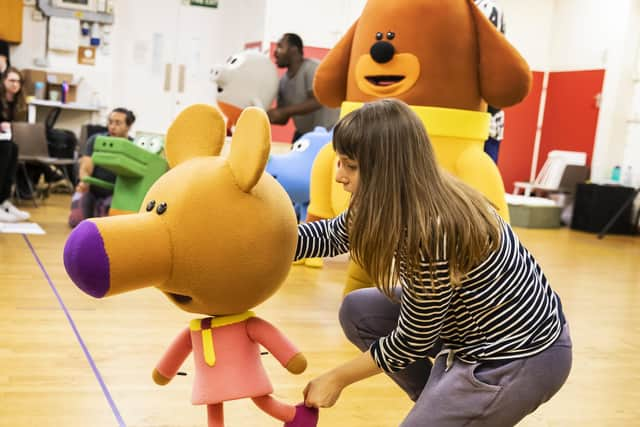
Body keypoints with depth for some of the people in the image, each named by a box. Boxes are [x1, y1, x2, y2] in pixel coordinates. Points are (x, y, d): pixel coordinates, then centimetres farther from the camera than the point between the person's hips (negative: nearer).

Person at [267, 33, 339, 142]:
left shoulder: (311, 68, -18)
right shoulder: (283, 81, 2)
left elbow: (317, 102, -30)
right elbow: (283, 119, 5)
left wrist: (283, 111, -32)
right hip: (303, 133, 8)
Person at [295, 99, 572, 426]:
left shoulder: (432, 235, -31)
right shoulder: (418, 193, -6)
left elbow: (412, 341, -18)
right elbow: (333, 235, 10)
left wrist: (336, 379, -5)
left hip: (520, 358, -8)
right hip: (493, 325, 9)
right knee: (358, 312, 4)